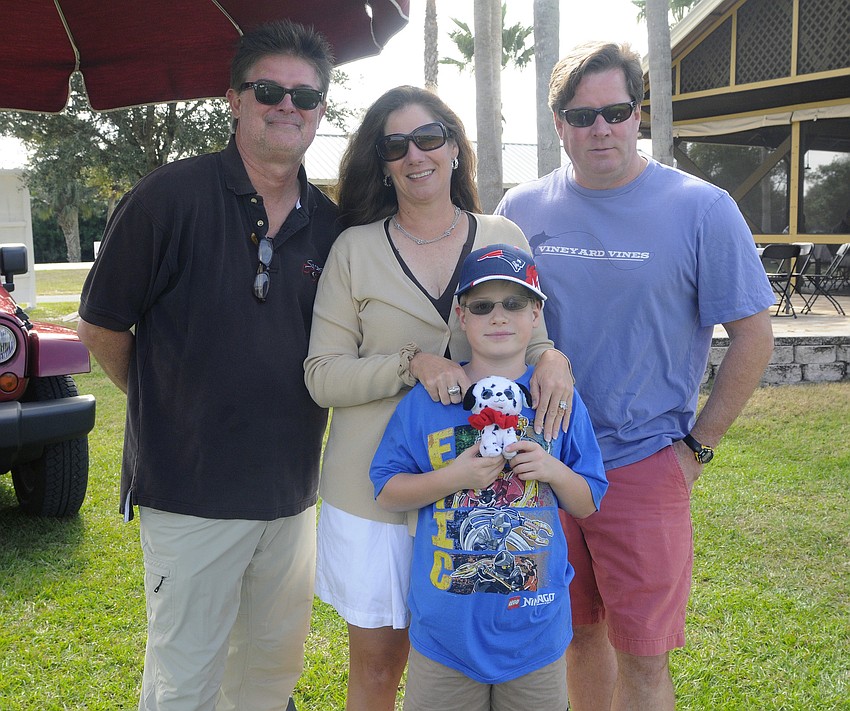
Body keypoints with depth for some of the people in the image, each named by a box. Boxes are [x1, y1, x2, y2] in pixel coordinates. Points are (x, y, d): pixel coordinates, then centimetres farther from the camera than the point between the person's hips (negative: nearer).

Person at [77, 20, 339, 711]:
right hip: (191, 490, -4)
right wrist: (167, 406, 4)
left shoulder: (329, 224, 3)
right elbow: (102, 326, -3)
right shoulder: (171, 196, -11)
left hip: (292, 491, 5)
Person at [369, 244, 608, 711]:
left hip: (535, 625, 1)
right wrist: (454, 477, -16)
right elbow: (386, 493, -2)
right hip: (446, 623, -1)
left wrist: (556, 473, -15)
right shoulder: (426, 400, -4)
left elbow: (587, 505, 5)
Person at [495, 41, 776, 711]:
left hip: (645, 467, -3)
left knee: (642, 657, 2)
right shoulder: (521, 209, 3)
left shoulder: (701, 209, -7)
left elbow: (753, 337, -3)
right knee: (578, 632, 17)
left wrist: (695, 446, -5)